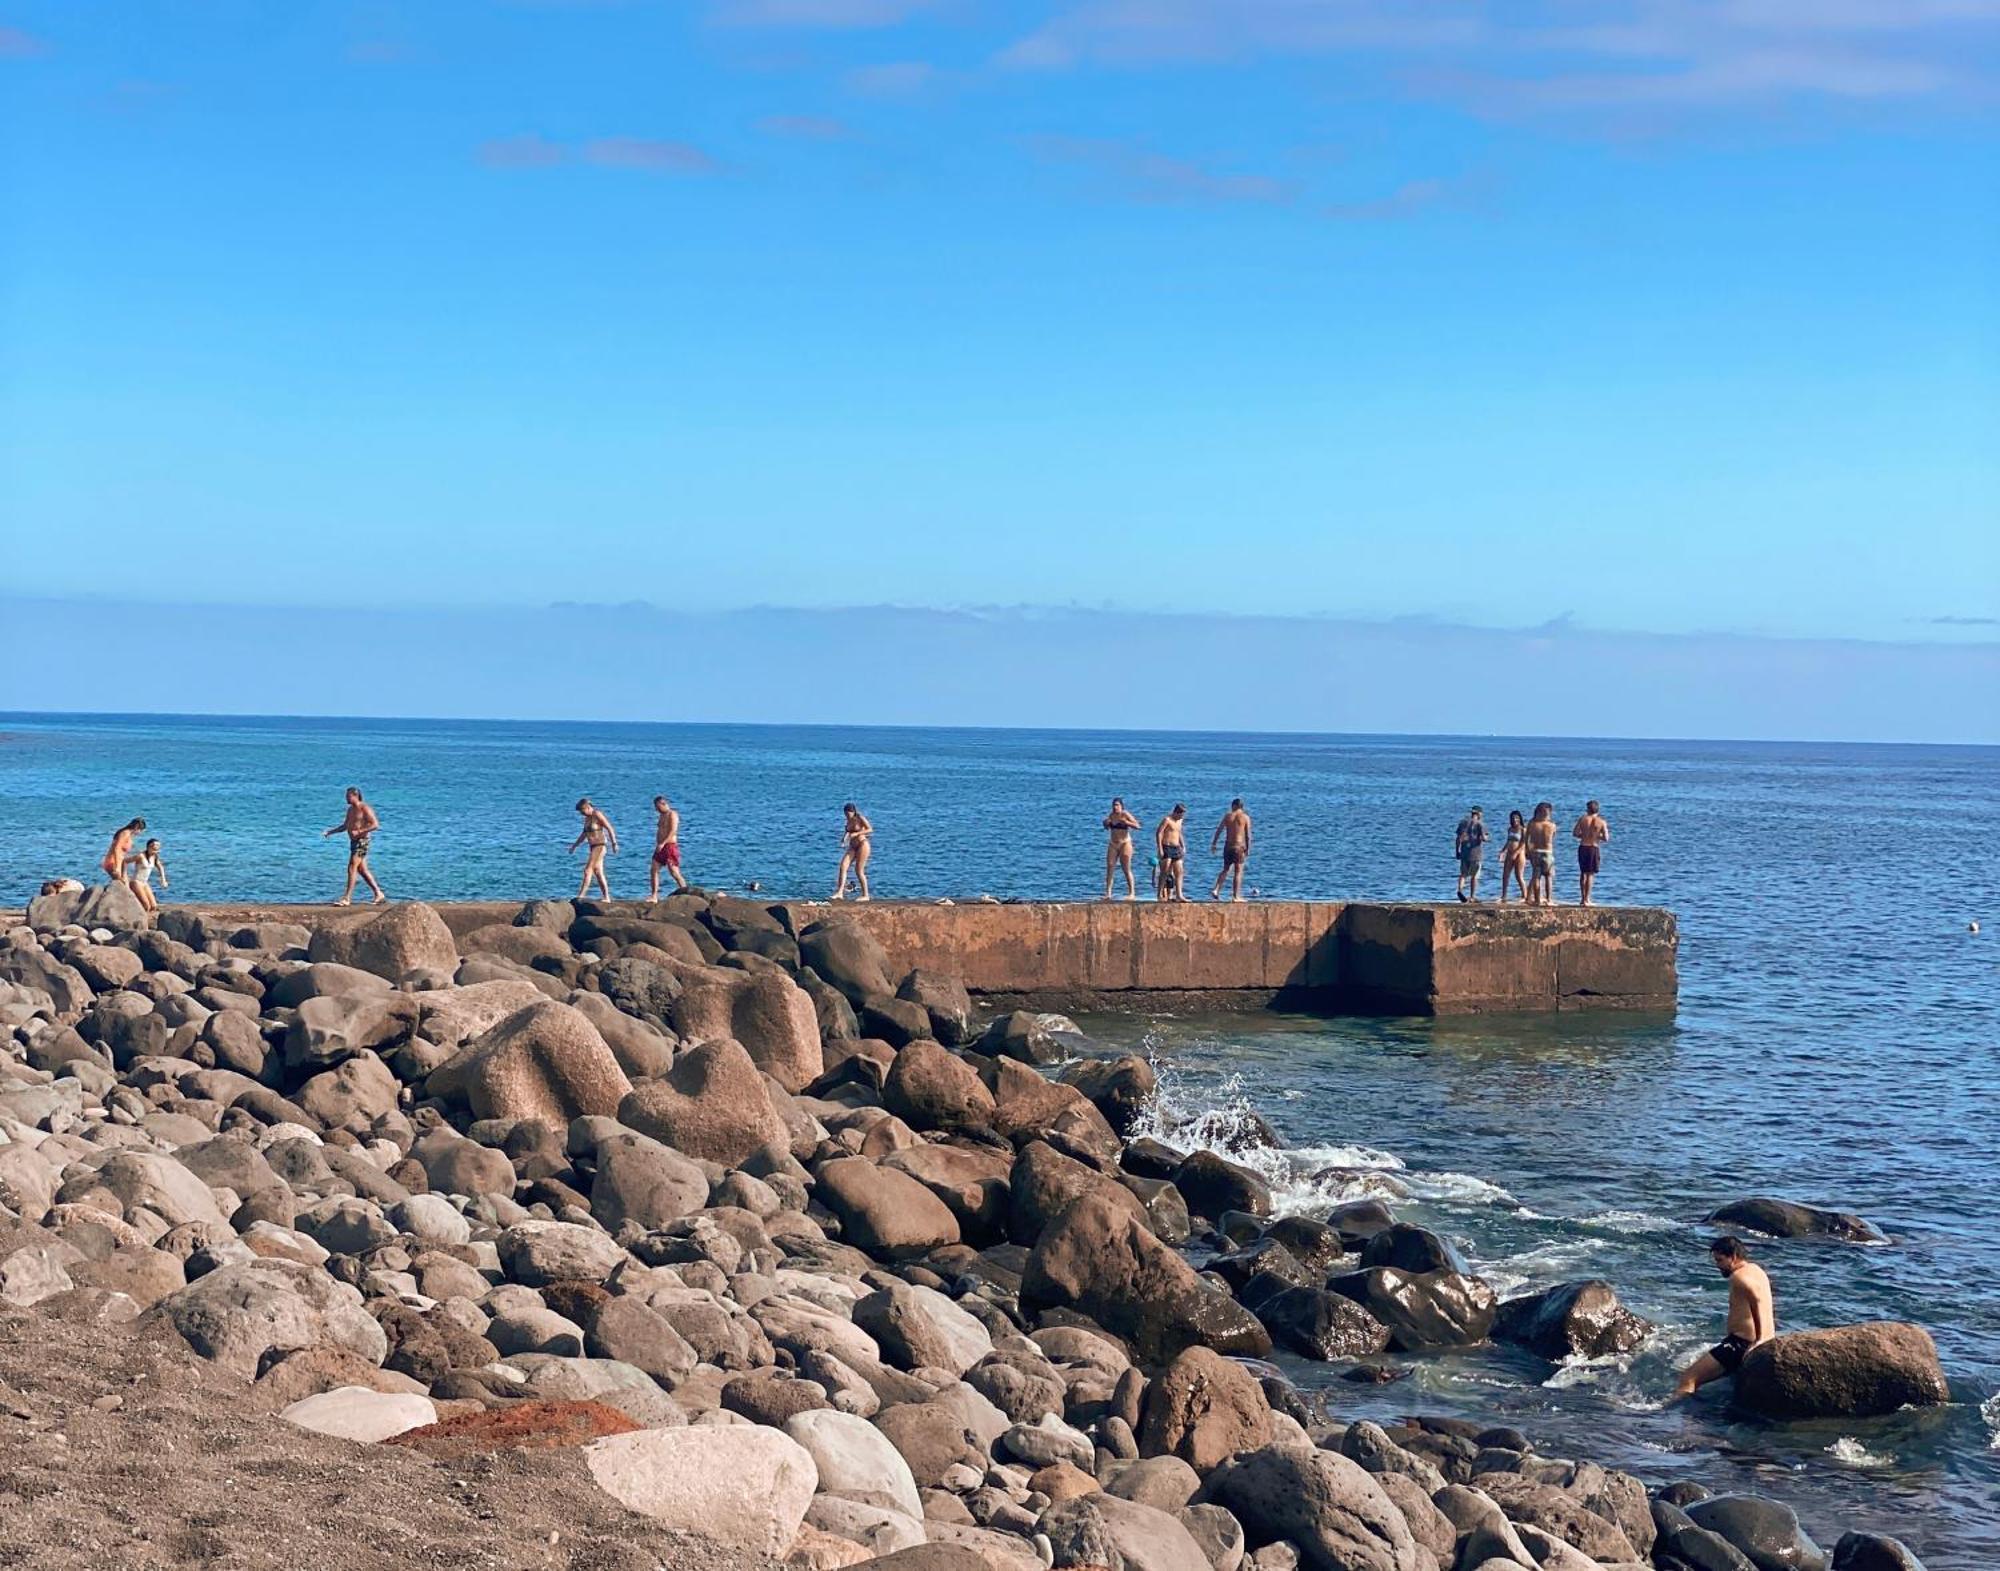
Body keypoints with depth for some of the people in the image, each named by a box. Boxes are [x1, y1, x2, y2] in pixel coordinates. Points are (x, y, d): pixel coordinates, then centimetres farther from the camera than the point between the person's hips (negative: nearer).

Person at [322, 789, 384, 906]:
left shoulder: (364, 809, -12)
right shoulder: (350, 810, 15)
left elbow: (375, 825, -18)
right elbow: (344, 826, 24)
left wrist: (359, 832, -23)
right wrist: (330, 832, 12)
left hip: (362, 841, -10)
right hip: (354, 841, 10)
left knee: (352, 868, -13)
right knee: (362, 870, 12)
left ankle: (347, 898, -13)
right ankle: (378, 894, 19)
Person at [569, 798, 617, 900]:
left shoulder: (597, 815, -13)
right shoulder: (587, 818, 13)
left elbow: (610, 829, -15)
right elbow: (584, 834, 24)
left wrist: (614, 843, -21)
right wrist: (575, 845, 22)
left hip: (599, 846, -9)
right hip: (593, 847, 9)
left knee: (587, 870, -13)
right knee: (598, 873, 7)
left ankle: (580, 896, -17)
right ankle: (606, 898, 9)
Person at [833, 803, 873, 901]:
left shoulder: (860, 818, -9)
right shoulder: (848, 820, 10)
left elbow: (870, 829, -17)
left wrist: (856, 834, -23)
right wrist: (844, 839, 7)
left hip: (863, 845, -7)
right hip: (852, 847, 7)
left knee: (859, 871, -8)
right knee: (843, 866, -11)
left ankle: (865, 895, 5)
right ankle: (839, 893, -18)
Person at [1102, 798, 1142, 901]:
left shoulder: (1125, 815, -9)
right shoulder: (1111, 815, 8)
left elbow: (1137, 826, -16)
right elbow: (1106, 826, 24)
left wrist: (1126, 822, -30)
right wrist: (1106, 822, 2)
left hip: (1124, 843, -6)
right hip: (1113, 844, 6)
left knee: (1126, 869, -4)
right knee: (1110, 868, -2)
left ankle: (1132, 893, 1)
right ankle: (1108, 893, -1)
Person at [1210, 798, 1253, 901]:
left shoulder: (1227, 816, 4)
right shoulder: (1245, 817, -2)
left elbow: (1218, 831, 4)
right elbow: (1248, 835, -6)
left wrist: (1213, 844, 10)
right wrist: (1248, 848, -1)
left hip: (1228, 846, 3)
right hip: (1239, 846, -3)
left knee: (1225, 870, 16)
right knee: (1238, 871, 3)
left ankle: (1216, 890, 2)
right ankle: (1236, 896, 2)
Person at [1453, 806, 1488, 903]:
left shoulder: (1463, 823, 6)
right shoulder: (1479, 824, -6)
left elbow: (1458, 839, 4)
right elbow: (1483, 838, -14)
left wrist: (1457, 851, 11)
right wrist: (1485, 838, 10)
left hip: (1464, 853, 3)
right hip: (1476, 853, -3)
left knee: (1463, 874, 8)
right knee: (1474, 876, 7)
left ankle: (1460, 890, -18)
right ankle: (1472, 896, 9)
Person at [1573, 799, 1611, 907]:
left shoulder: (1583, 819, -1)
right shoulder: (1601, 822, -4)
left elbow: (1575, 833, -3)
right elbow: (1606, 838, -5)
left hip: (1583, 848, 1)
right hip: (1594, 848, -1)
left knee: (1583, 873, 15)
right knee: (1590, 874, 4)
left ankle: (1583, 897, 17)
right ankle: (1586, 899, 1)